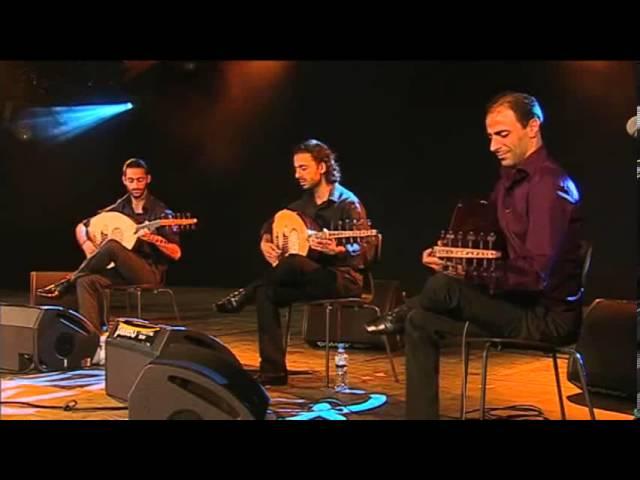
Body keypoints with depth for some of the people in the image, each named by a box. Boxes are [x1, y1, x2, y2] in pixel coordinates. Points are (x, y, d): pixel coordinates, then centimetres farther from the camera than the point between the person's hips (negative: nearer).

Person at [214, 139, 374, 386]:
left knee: (294, 262, -35)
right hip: (313, 277, 7)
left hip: (343, 278, -7)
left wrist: (336, 250, -39)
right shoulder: (305, 203, 11)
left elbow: (366, 250, -20)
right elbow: (270, 224, 23)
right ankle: (273, 370, -16)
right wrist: (265, 242, 1)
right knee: (266, 293, -17)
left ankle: (245, 295, -9)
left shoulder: (347, 203, -12)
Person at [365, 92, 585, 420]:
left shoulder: (549, 184, -18)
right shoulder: (511, 178, 13)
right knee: (420, 322, 2)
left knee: (444, 287, -26)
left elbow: (536, 274, -26)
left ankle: (400, 316, 6)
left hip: (548, 316, -10)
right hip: (518, 303, 10)